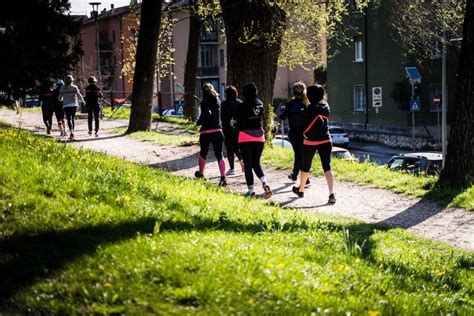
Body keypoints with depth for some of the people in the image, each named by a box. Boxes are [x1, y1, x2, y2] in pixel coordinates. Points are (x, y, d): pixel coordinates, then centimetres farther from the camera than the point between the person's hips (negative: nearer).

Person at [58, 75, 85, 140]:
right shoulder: (74, 87, -4)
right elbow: (79, 95, -12)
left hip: (66, 106, 0)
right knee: (72, 118, 14)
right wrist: (82, 101, 7)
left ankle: (71, 131, -30)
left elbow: (60, 98, 8)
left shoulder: (62, 88, 2)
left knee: (69, 119, -7)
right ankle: (72, 133, 18)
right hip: (74, 105, 0)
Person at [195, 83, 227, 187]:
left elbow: (207, 113, -24)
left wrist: (199, 122, -8)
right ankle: (223, 177, -16)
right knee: (219, 155, -2)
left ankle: (201, 173, 38)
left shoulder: (204, 102, -8)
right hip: (218, 131, 3)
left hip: (206, 132, -3)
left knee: (203, 153, 19)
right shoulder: (217, 101, 9)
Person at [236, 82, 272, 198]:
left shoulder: (243, 106, -11)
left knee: (248, 164, 3)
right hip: (259, 137, 5)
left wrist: (234, 124, 8)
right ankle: (264, 182, -10)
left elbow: (240, 123, -11)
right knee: (256, 163, 14)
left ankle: (251, 190, 1)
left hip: (246, 137, -5)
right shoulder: (260, 104, 4)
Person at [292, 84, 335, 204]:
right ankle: (331, 194, -20)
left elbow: (318, 121, -21)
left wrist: (306, 133, -10)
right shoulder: (325, 105, 7)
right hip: (325, 140, 4)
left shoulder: (312, 107, -14)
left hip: (311, 141, -4)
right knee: (327, 167, -5)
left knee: (305, 166, 16)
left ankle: (301, 190, 34)